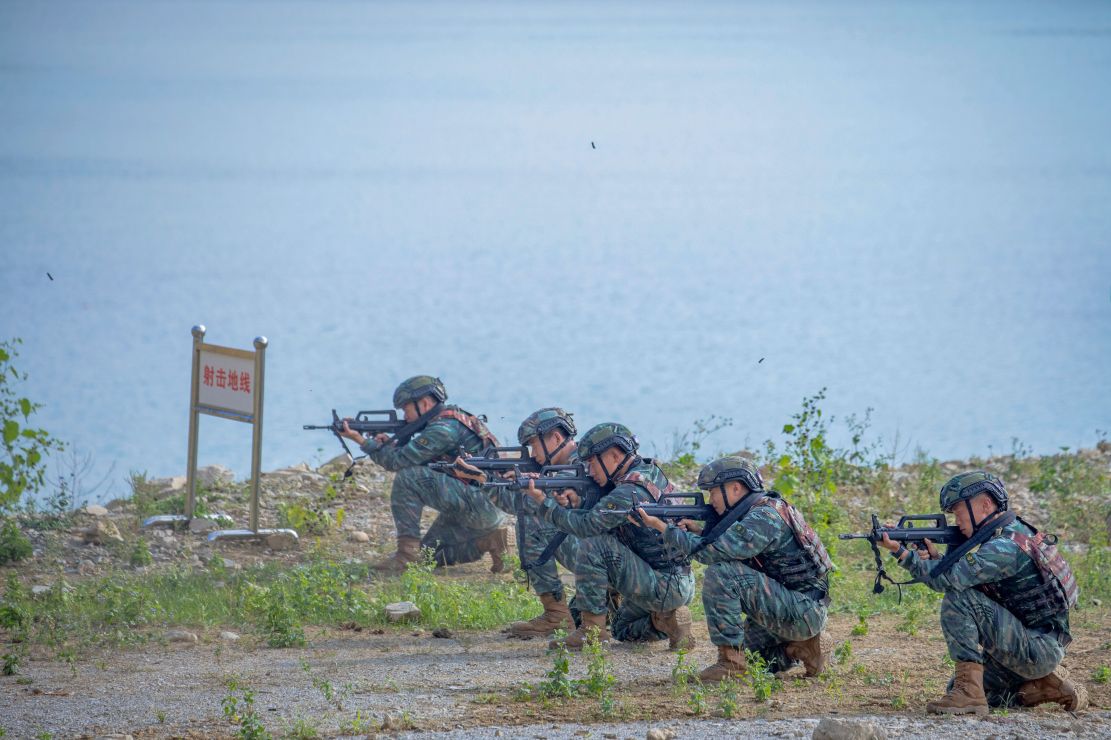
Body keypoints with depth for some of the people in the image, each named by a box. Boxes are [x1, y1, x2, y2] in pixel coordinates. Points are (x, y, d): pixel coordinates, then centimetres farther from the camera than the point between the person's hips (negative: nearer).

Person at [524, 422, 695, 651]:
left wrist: (543, 502, -15)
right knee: (622, 629, 29)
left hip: (666, 586, -10)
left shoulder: (630, 492, -22)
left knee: (593, 544, -17)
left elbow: (586, 525, -23)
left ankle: (592, 629, -11)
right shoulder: (649, 470, 8)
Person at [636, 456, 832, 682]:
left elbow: (711, 552, -24)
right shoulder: (754, 512, 12)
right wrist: (696, 530, -2)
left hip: (804, 611, -10)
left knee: (721, 573, -22)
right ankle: (800, 648, 16)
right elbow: (723, 547, 16)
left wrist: (664, 528, -16)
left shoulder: (764, 517, -20)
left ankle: (731, 661, -17)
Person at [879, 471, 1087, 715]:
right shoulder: (1011, 533, 11)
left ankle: (969, 691, -22)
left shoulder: (1006, 547, -21)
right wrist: (934, 557, -4)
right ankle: (1046, 687, 12)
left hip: (1039, 649, -10)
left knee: (958, 600, -20)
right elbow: (961, 578, 12)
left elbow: (950, 579, -24)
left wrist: (902, 552, -17)